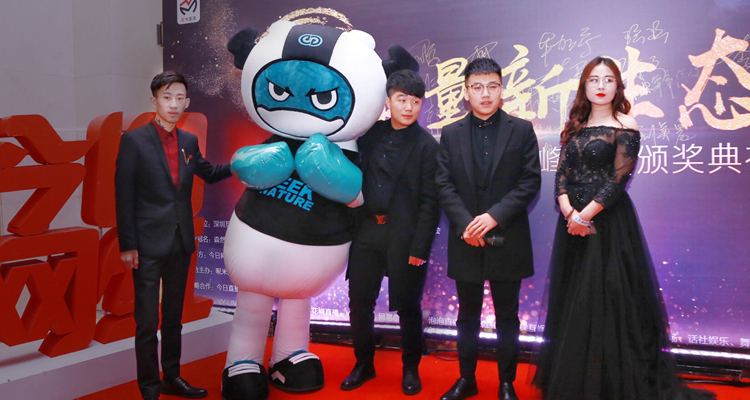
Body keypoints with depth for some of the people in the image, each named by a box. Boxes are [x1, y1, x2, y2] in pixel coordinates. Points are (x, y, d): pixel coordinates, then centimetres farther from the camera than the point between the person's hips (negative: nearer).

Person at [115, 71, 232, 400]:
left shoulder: (189, 141, 8)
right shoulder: (134, 140, -6)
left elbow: (209, 174, 23)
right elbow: (124, 197, -8)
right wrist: (127, 246, -12)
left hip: (181, 243, 5)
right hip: (148, 245, -5)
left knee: (174, 317, 16)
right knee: (147, 322, 0)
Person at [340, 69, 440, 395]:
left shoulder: (427, 146, -7)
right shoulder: (370, 135, 6)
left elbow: (430, 203, -9)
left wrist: (419, 248, -13)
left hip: (404, 237, -4)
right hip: (367, 233, 4)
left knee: (407, 307, 7)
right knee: (359, 302, 10)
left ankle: (411, 369, 27)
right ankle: (363, 365, 29)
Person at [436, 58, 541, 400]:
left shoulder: (521, 130, 1)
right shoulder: (451, 134, 5)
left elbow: (530, 182, -5)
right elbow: (444, 185, 0)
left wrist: (495, 216, -15)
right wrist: (465, 224, -13)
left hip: (507, 240, -1)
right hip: (466, 241, 2)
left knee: (507, 315, 9)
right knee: (468, 314, 13)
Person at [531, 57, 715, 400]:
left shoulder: (624, 125, -4)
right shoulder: (575, 127, 11)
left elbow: (618, 178, -12)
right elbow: (561, 175, 4)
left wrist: (585, 215, -16)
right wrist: (569, 212, -12)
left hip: (608, 220, -5)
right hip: (573, 221, 5)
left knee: (606, 300, -2)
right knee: (572, 303, 10)